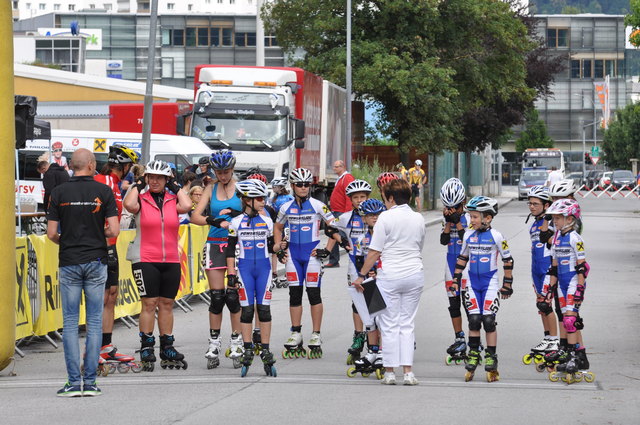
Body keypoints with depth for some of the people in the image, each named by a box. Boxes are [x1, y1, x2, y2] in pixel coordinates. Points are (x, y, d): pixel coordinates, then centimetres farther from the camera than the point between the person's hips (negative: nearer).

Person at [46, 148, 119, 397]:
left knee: (70, 322, 4)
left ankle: (74, 383, -2)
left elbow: (51, 233, -4)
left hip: (69, 263, 0)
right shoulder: (103, 191, -3)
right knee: (94, 321, 5)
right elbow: (114, 231, -8)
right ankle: (90, 382, 2)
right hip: (96, 261, 0)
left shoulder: (59, 193, -2)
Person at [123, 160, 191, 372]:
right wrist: (138, 185, -6)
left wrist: (175, 186, 0)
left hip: (171, 260, 3)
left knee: (167, 304, 9)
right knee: (149, 303, -6)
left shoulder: (172, 199, 8)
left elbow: (186, 206, -12)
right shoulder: (141, 198, 0)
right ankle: (146, 349, 0)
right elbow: (129, 205, -21)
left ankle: (167, 350, 16)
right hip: (145, 260, -3)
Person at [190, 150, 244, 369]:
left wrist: (236, 214, -25)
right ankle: (214, 343, 8)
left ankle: (236, 343, 5)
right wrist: (214, 221, -22)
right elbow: (195, 216, -3)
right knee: (216, 297, 1)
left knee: (233, 296, -4)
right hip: (215, 244, 2)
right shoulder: (211, 188, 6)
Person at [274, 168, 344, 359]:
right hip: (293, 252, 4)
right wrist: (278, 247, 11)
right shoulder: (286, 207, 7)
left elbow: (333, 226, -3)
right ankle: (296, 335, 14)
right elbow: (278, 227, 22)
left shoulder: (317, 205, -4)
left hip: (312, 252, -4)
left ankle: (316, 336, 1)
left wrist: (341, 240, -16)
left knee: (314, 293, -4)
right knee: (294, 293, 6)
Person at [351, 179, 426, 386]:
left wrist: (361, 275, -1)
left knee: (389, 325, 3)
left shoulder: (386, 218, -9)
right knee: (407, 324, 9)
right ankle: (408, 371, 3)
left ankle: (390, 371, 4)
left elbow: (374, 252, -8)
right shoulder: (419, 219, 7)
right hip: (415, 275, 4)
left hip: (390, 276, -4)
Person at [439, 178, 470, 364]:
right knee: (453, 303, 9)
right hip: (451, 262, 5)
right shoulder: (446, 218, 6)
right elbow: (444, 241, -3)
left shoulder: (470, 217, -7)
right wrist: (448, 222, -14)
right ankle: (459, 339, 16)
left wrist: (457, 222, -20)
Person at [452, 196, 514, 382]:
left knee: (489, 320, -5)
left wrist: (507, 285, 0)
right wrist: (456, 280, 11)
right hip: (473, 282, 4)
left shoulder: (496, 236, -7)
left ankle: (491, 359, 2)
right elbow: (462, 258, 16)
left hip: (490, 282, -4)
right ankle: (473, 355, 9)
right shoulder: (468, 236, 5)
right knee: (474, 320, -1)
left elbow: (508, 260, -1)